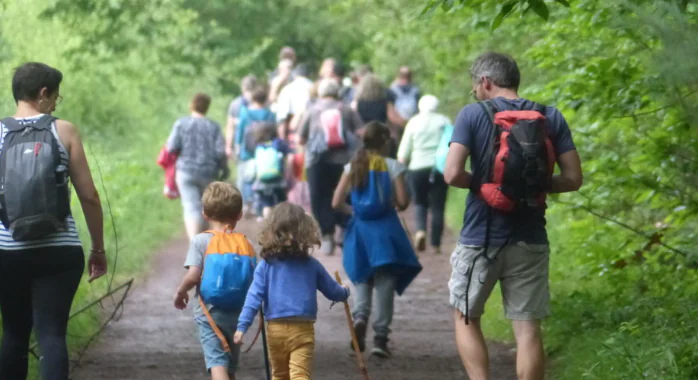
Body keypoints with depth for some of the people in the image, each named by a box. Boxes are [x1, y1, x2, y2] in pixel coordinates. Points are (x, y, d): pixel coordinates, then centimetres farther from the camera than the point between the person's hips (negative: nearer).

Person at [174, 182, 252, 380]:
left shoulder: (201, 241, -5)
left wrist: (181, 291, 5)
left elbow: (193, 276, -14)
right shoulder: (246, 244, 3)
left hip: (209, 313, -4)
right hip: (237, 314, 4)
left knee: (217, 362, -15)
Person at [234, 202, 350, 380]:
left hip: (275, 329, 1)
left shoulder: (266, 265, 0)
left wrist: (242, 326, -6)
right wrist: (345, 292, 39)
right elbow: (332, 291, 16)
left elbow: (254, 297, -6)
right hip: (303, 329, -1)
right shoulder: (311, 265, 3)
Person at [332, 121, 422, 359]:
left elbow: (337, 203, -3)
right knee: (385, 283, 4)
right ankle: (380, 335, 2)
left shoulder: (353, 167, 1)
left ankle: (360, 316, -12)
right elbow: (403, 202, -10)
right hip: (385, 228, -2)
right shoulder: (392, 166, -6)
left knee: (363, 279, 15)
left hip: (360, 228, 2)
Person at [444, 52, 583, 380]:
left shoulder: (472, 115, -6)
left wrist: (478, 181, 4)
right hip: (530, 239, 2)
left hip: (481, 238, -2)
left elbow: (452, 174, -15)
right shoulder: (551, 118, 3)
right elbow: (573, 179, 0)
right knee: (528, 328, 4)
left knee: (466, 318, 14)